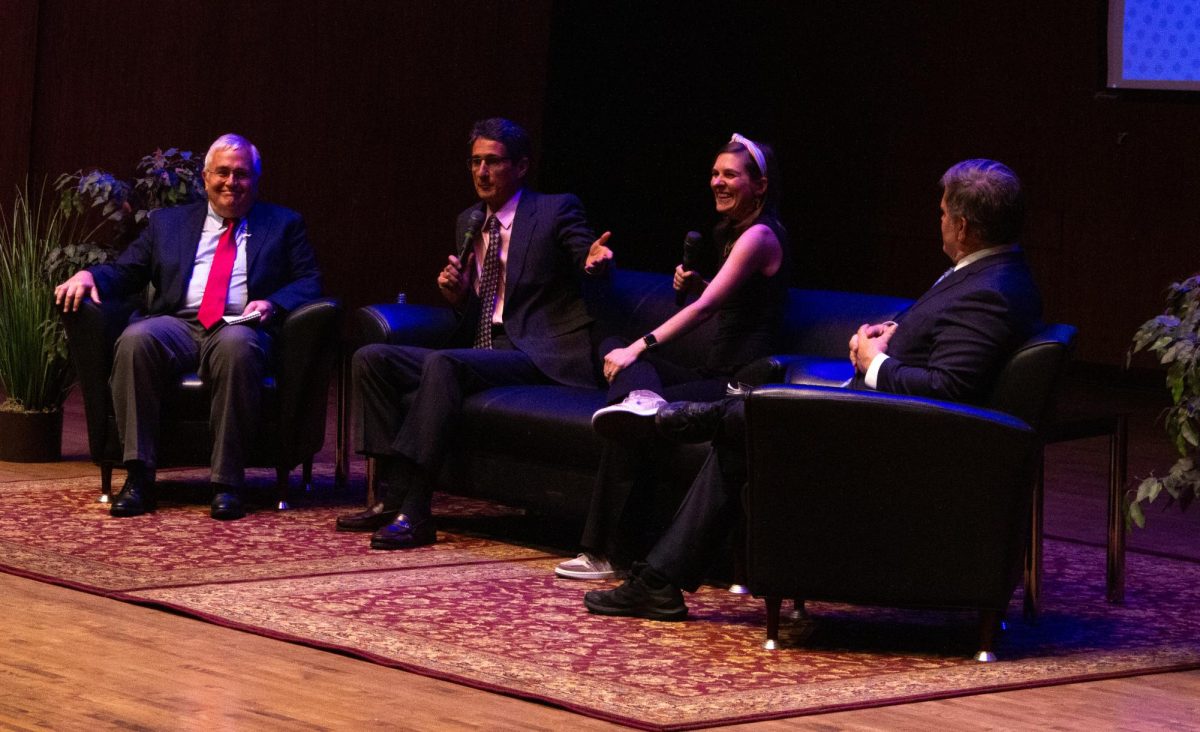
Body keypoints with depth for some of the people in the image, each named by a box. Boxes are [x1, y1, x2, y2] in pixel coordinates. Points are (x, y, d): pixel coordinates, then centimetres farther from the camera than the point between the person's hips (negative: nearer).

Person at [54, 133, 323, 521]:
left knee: (237, 346, -40)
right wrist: (89, 275, -3)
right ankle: (138, 477, -31)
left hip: (239, 328, -2)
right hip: (177, 325, 2)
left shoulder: (284, 224, 20)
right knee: (136, 339, -33)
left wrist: (273, 303, -10)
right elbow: (125, 271, 19)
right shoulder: (168, 222, 25)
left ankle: (227, 483, -36)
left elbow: (309, 281, 11)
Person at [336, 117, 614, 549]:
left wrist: (594, 262, -33)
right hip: (479, 349, 8)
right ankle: (393, 495, -13)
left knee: (443, 364, -34)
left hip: (537, 356, -8)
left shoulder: (557, 211, 0)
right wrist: (457, 295, 0)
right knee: (369, 359, -6)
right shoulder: (469, 222, 19)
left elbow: (587, 260, -9)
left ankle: (413, 512, -34)